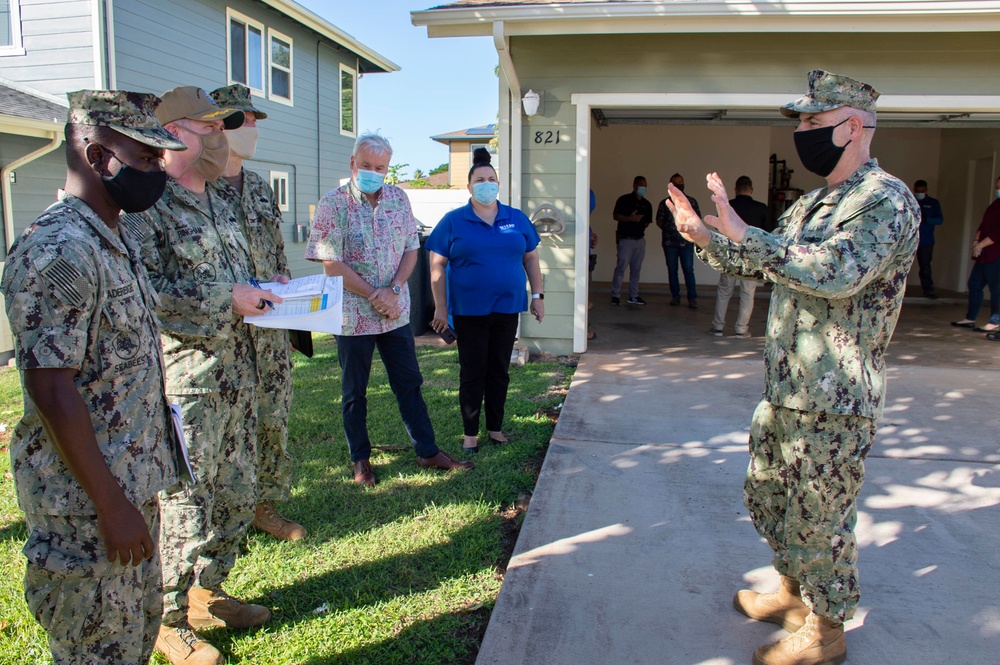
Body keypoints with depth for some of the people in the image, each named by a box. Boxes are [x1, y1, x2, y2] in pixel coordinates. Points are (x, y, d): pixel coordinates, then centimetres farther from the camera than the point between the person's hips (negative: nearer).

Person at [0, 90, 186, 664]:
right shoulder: (57, 252, -22)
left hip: (134, 483, 9)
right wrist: (112, 504, -20)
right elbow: (52, 392, -24)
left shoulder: (118, 238, 9)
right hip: (87, 504, -9)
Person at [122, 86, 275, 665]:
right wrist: (227, 299, -19)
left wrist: (262, 293, 7)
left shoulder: (218, 203, 17)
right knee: (185, 501, 2)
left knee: (237, 495, 17)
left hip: (237, 373, 9)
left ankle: (208, 592, 36)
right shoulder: (148, 205, -12)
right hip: (185, 382, -9)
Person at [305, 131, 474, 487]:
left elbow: (411, 249, 4)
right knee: (354, 391, 10)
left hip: (396, 311, 4)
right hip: (353, 314, -4)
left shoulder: (398, 198, 4)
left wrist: (393, 290, -11)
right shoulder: (333, 204, -10)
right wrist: (373, 295, -16)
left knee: (410, 384, 12)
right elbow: (331, 264, -14)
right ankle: (360, 459, 25)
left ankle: (428, 452, 24)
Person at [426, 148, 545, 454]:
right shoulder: (453, 221, -2)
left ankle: (496, 428, 26)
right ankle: (470, 433, 19)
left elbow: (530, 258, 12)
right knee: (472, 373, 6)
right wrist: (440, 306, -6)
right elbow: (437, 265, -2)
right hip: (469, 311, -2)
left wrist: (538, 295, 6)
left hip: (507, 309, 3)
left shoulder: (518, 219, 6)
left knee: (499, 371, 11)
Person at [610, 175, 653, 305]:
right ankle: (615, 296, -5)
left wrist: (642, 224, 0)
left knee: (636, 269, 8)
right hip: (626, 239, -6)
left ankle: (633, 296, 14)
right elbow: (615, 216, -9)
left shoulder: (647, 204, 15)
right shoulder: (624, 199, -2)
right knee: (621, 267, -9)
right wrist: (630, 218, -22)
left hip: (640, 240, 6)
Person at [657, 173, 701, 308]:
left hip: (686, 241, -2)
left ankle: (692, 298, -5)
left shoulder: (691, 201, 8)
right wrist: (669, 229, -1)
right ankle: (675, 297, 14)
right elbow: (659, 221, 10)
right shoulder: (665, 203, 10)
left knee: (688, 270, -7)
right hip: (669, 242, 2)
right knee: (672, 270, 6)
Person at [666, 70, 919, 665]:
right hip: (786, 391, 9)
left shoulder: (887, 199, -16)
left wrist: (745, 234, -30)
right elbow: (760, 265, 22)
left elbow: (839, 272, -33)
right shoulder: (813, 203, 13)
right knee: (767, 495, 21)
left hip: (836, 401, -9)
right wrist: (704, 236, 8)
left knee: (820, 518, 5)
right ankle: (794, 594, 43)